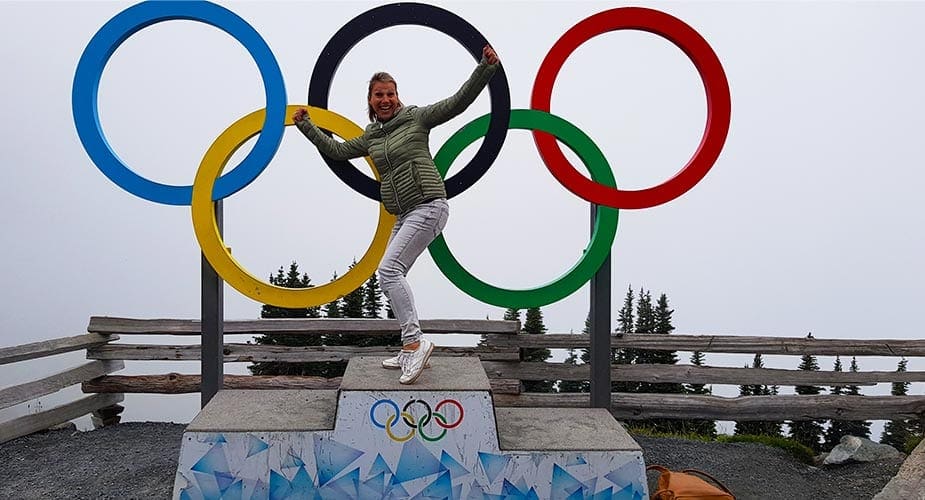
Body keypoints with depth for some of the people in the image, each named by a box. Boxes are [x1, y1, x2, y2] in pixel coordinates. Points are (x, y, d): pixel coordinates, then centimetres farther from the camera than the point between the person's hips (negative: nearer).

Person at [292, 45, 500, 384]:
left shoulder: (416, 118, 1)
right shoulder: (370, 137, 18)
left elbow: (458, 102, -6)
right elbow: (336, 150, 28)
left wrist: (485, 68, -15)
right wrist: (306, 126, 29)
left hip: (429, 206, -8)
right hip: (404, 215, 8)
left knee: (388, 270, -19)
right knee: (393, 277, 7)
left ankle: (414, 342, -18)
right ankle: (412, 352, 14)